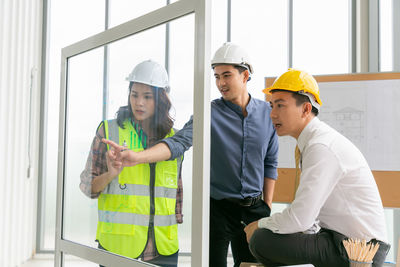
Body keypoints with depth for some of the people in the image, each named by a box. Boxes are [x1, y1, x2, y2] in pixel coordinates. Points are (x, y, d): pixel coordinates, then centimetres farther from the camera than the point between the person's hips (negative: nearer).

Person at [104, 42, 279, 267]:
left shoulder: (267, 113, 2)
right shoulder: (210, 112, -8)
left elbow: (270, 163, 8)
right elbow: (179, 141, -22)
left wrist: (267, 207, 7)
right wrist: (137, 157, -39)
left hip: (254, 208, 3)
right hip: (217, 208, -3)